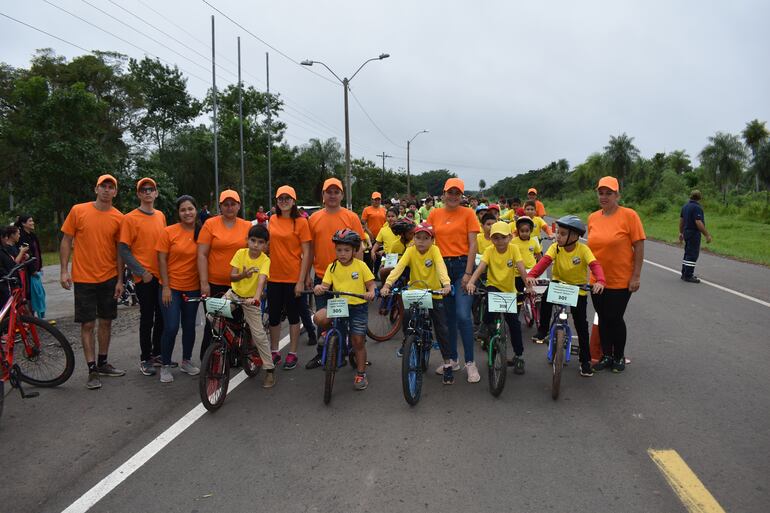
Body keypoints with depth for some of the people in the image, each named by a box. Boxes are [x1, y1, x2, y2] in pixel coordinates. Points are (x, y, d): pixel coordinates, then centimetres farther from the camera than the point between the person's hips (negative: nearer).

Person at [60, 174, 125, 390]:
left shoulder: (119, 218, 0)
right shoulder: (78, 211, -4)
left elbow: (120, 250, 3)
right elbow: (66, 241, 1)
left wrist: (120, 280, 1)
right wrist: (64, 271, -6)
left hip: (109, 279, 2)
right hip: (84, 279, -2)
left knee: (106, 322, 10)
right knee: (87, 324, 1)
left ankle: (102, 363, 25)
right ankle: (92, 370, 9)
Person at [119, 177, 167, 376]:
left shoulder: (161, 216, 10)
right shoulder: (130, 218, -6)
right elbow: (123, 250, -9)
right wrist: (142, 272, -14)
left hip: (162, 275, 5)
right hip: (145, 277, -5)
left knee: (162, 316, 11)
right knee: (147, 318, 1)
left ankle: (157, 354, 26)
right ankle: (145, 359, 14)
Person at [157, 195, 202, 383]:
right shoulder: (169, 231, -7)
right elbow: (162, 260, -7)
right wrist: (165, 287, -11)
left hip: (193, 288, 3)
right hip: (171, 287, -3)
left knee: (189, 326, 12)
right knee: (171, 327, -7)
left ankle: (186, 361, 31)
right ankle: (165, 366, 10)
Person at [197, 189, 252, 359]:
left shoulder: (247, 226, 3)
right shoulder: (210, 224, -3)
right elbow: (202, 255, -5)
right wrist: (204, 283, -11)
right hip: (214, 284, -2)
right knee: (213, 324, 5)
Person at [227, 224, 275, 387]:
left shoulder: (265, 260, -16)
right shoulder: (241, 253, -9)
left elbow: (261, 280, -32)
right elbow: (232, 277, -13)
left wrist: (256, 297, -49)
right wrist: (243, 275, -35)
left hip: (251, 299, -3)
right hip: (234, 293, 3)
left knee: (259, 334, -6)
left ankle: (269, 369, 5)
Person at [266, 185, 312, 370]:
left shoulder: (301, 222, -8)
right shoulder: (273, 220, 5)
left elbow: (306, 253, -10)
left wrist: (301, 280, -13)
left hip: (293, 277, -4)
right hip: (274, 276, 4)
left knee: (293, 315, 7)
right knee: (273, 315, 11)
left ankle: (292, 354, 19)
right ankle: (274, 352, 26)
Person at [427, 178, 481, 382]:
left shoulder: (467, 213, -2)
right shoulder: (435, 214, 7)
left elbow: (472, 245, -6)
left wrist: (468, 273, -13)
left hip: (462, 266, -4)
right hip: (442, 267, 4)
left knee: (463, 315, -12)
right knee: (448, 316, 11)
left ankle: (470, 362, -1)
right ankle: (452, 359, 23)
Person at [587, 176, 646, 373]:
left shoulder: (628, 215, -10)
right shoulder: (592, 218, 4)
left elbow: (639, 246, -10)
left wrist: (636, 276, -12)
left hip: (621, 280, -4)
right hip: (597, 280, 5)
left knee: (615, 319, 4)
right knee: (603, 319, 12)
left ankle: (619, 357, 24)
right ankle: (606, 356, 26)